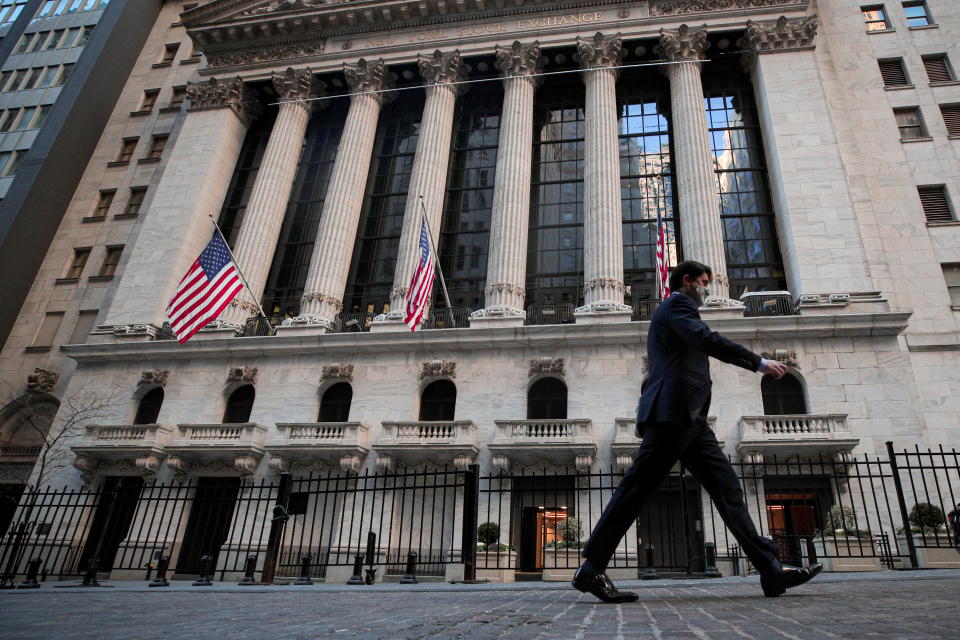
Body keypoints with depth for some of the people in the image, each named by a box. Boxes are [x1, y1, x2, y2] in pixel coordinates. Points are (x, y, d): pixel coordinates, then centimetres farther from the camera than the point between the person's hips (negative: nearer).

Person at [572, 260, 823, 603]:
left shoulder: (671, 311, 31)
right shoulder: (677, 304, 1)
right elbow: (706, 339, -16)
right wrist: (759, 363, -11)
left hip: (689, 420, 11)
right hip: (673, 411, -11)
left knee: (727, 487, 4)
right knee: (636, 488, -12)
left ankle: (770, 569, 3)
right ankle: (591, 569, -9)